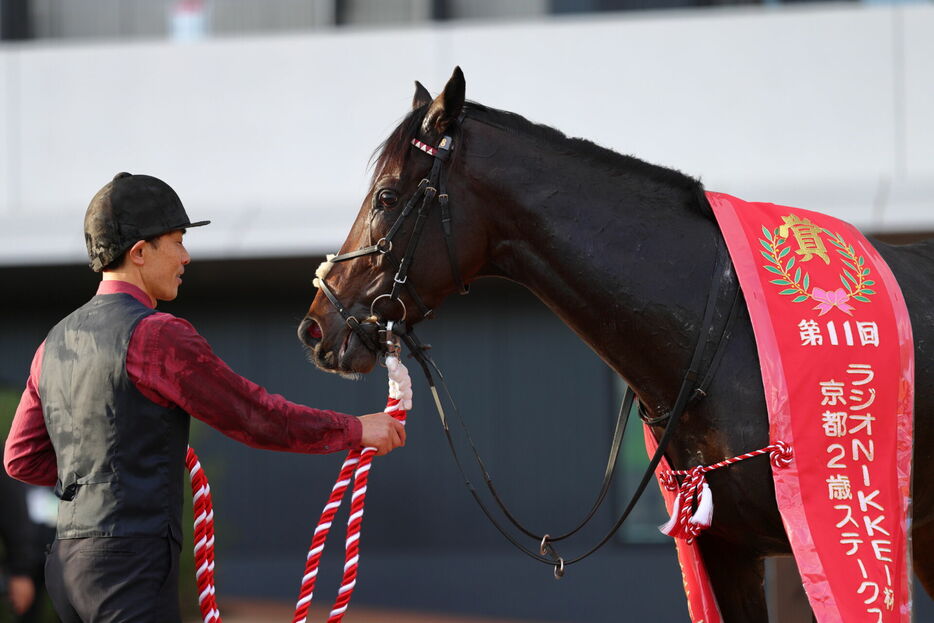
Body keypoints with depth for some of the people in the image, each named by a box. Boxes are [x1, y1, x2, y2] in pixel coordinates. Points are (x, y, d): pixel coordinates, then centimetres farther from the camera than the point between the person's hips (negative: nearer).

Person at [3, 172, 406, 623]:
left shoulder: (56, 342, 13)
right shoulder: (157, 336, -12)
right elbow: (260, 419, -9)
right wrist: (357, 430, 4)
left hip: (70, 564, 9)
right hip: (132, 568, -9)